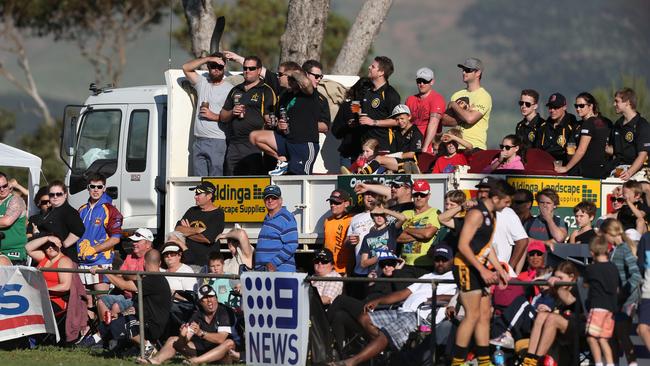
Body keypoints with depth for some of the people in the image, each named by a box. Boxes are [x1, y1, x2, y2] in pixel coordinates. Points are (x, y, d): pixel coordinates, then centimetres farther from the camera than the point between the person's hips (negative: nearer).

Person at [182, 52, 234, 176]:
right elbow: (186, 68, 4)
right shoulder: (202, 83, 15)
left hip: (217, 142, -6)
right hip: (198, 141, 6)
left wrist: (214, 116, -13)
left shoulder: (229, 89, -1)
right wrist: (208, 59, -2)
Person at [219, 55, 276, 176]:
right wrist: (232, 113, 2)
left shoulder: (266, 91, 3)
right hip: (234, 145, 6)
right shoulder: (235, 91, 21)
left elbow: (269, 118, -3)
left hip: (255, 145, -6)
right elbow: (222, 117, 22)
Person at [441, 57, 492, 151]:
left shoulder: (484, 96, -3)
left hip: (475, 147, -5)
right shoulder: (457, 95, 17)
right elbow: (444, 120, 9)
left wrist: (454, 105, -3)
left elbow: (470, 118, -18)